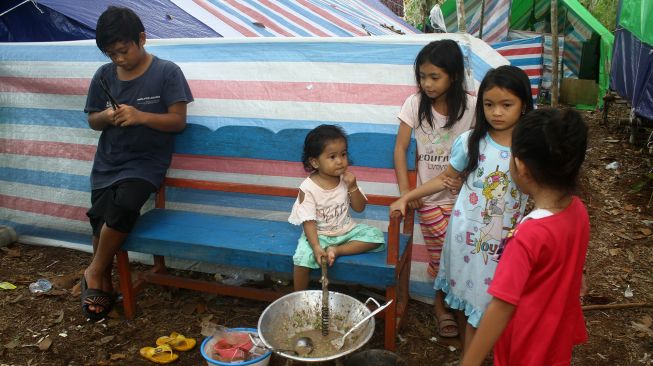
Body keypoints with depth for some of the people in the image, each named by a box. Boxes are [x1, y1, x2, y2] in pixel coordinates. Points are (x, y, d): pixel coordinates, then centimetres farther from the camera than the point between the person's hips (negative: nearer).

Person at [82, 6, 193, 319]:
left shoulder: (167, 72, -7)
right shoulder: (104, 75, 4)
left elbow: (178, 121, -10)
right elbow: (92, 121, 12)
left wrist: (141, 116, -25)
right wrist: (106, 117, -12)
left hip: (146, 161, -4)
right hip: (108, 161, 4)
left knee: (124, 205, -27)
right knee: (101, 218, -5)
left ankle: (94, 271, -3)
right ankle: (105, 284, 19)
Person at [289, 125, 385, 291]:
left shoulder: (346, 179, -5)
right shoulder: (308, 188, -17)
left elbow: (359, 208, 1)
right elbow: (308, 221, -17)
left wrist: (352, 187, -17)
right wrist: (316, 247, -30)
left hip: (346, 230, 4)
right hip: (319, 234, -4)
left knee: (376, 236, -16)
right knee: (302, 258, -29)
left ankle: (337, 250, -17)